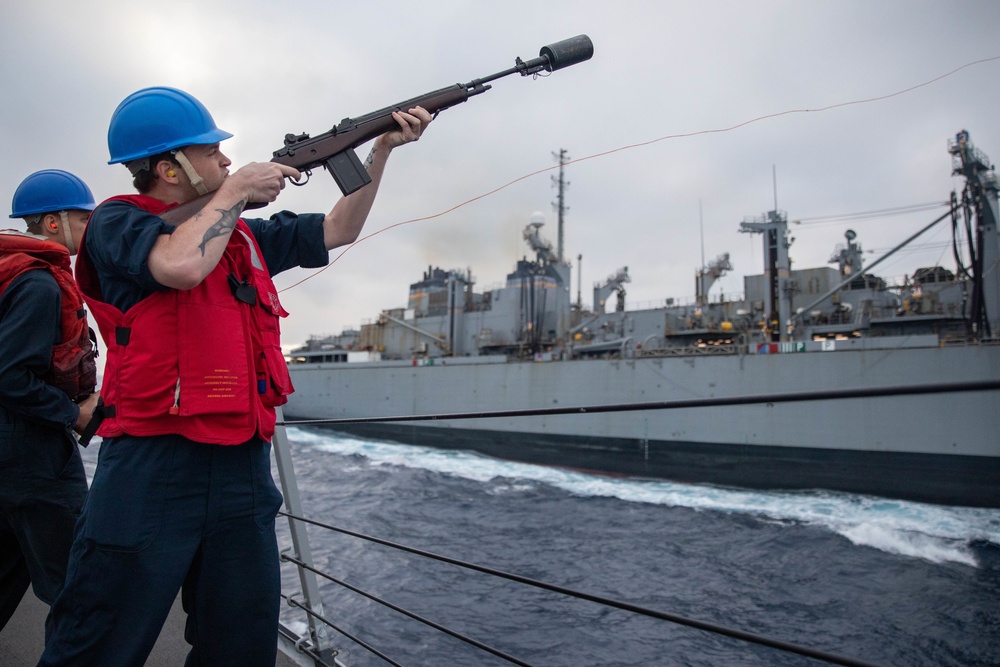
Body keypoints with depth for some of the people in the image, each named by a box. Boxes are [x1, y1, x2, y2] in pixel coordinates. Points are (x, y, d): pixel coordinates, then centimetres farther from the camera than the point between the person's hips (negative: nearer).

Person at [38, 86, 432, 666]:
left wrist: (382, 149, 15)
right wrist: (234, 191, -8)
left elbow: (337, 231, 21)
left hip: (244, 467, 6)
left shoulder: (243, 235, 14)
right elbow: (181, 265, -25)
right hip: (152, 470, -6)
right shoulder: (116, 222, -3)